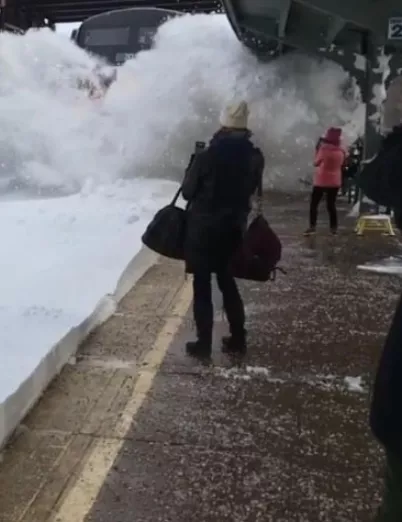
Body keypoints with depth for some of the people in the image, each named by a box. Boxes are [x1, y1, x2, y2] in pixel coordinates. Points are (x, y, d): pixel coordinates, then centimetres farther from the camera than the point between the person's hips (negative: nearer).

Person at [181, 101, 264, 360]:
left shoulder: (206, 156, -16)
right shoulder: (255, 157, -3)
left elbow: (188, 191, -7)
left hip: (203, 227, -4)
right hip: (234, 227, 5)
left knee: (202, 286, 5)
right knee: (227, 281, 18)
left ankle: (204, 343, 9)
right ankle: (238, 338, 23)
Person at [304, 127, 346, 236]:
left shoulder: (324, 148, -15)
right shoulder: (341, 151, 1)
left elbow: (316, 163, -6)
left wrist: (317, 150, 4)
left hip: (321, 181, -5)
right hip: (335, 181, 5)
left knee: (314, 204, 2)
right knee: (331, 204, 12)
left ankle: (312, 226, -6)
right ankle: (334, 227, 12)